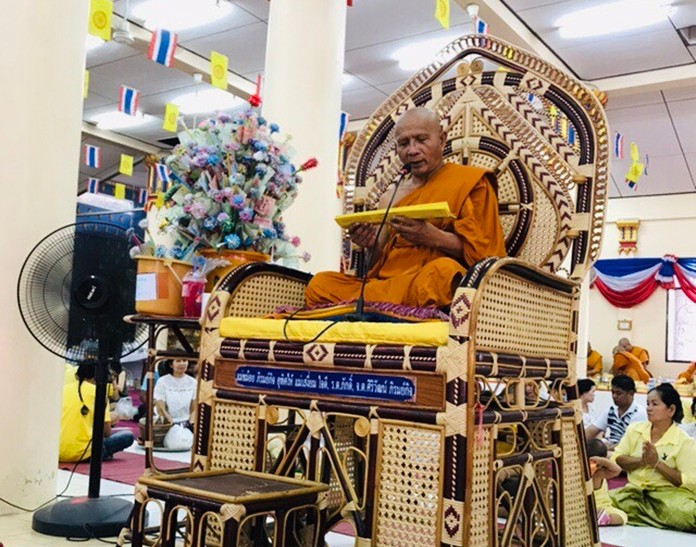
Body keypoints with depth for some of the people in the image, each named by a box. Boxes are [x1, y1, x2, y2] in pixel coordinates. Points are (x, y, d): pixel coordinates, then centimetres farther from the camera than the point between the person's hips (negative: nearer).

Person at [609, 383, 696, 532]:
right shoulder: (634, 429, 9)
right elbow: (616, 460, 5)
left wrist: (657, 463, -15)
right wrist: (641, 461, -12)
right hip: (634, 490, 6)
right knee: (605, 502, -25)